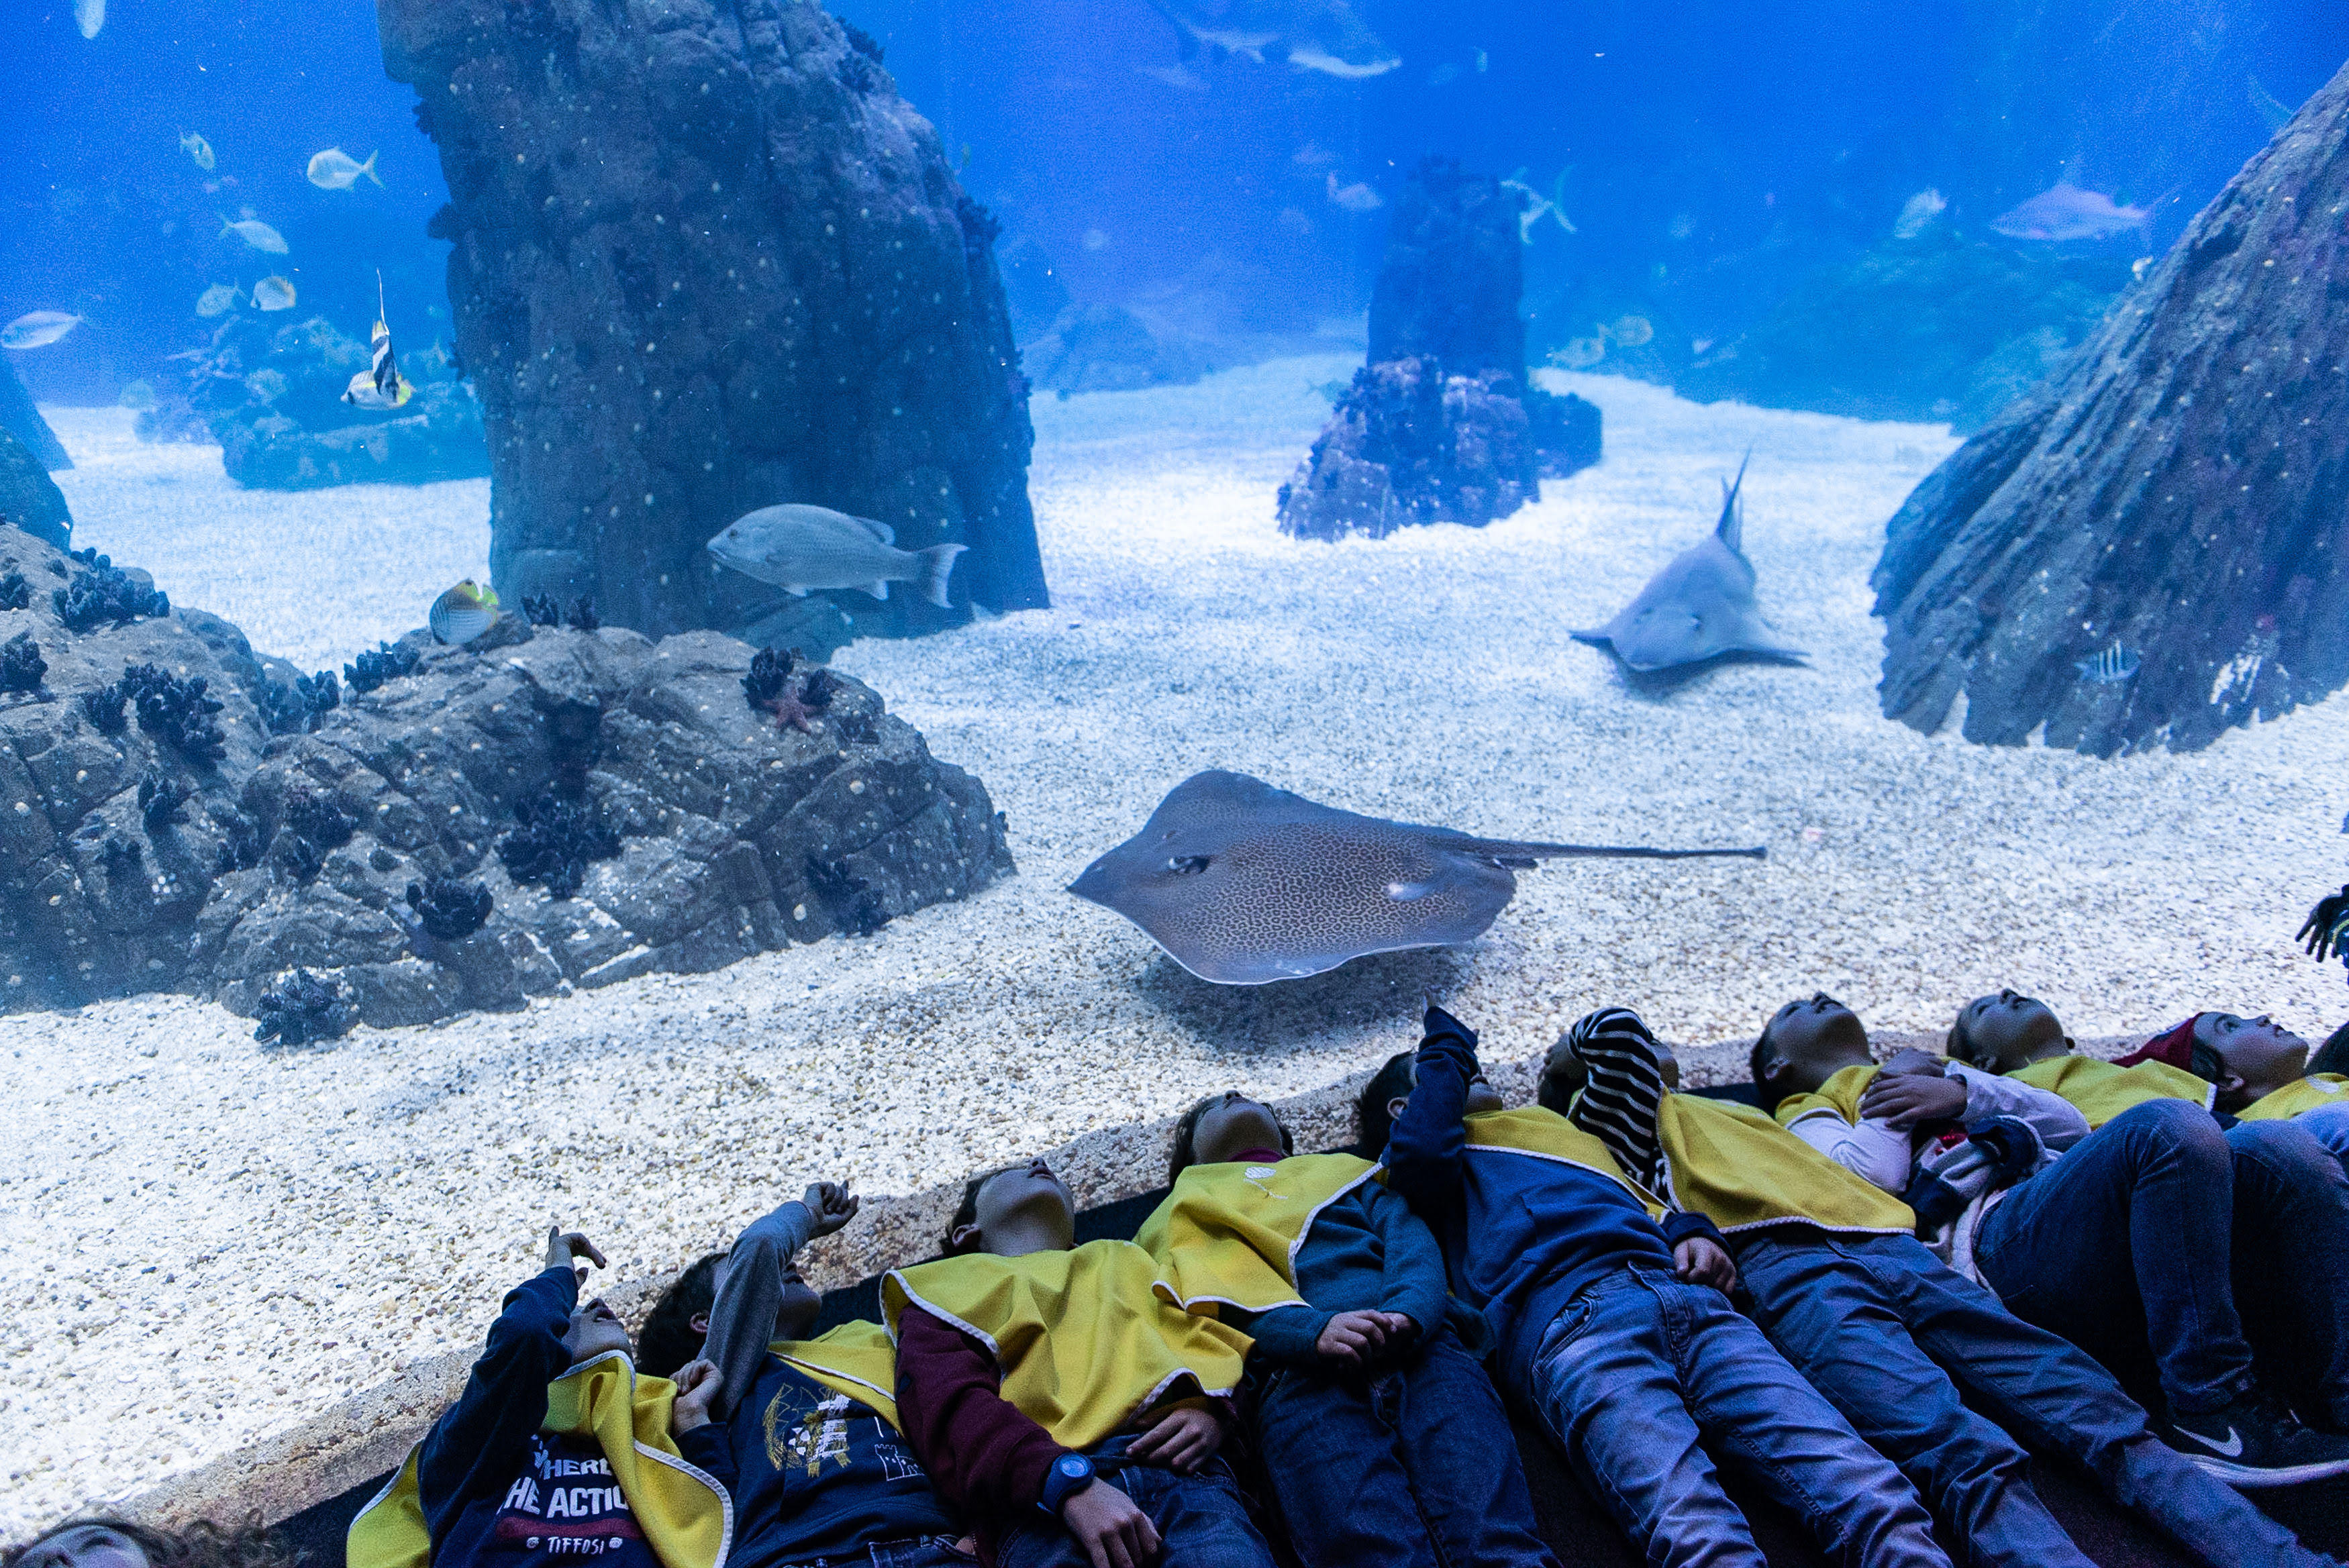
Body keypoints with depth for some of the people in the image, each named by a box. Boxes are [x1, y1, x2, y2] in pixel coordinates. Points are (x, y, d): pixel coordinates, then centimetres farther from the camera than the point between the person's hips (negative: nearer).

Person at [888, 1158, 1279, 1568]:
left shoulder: (1123, 1259, 37)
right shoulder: (942, 1288, 24)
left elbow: (1211, 1340, 25)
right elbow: (950, 1409, 4)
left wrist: (1213, 1412, -1)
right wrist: (1070, 1485, -15)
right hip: (1044, 1496, -2)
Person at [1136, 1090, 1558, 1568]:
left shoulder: (1345, 1171, 38)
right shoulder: (1191, 1208, 32)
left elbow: (1412, 1242, 17)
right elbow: (1219, 1299, 9)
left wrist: (1408, 1313, -9)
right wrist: (1313, 1330, -13)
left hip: (1419, 1344, 2)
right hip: (1297, 1369, -1)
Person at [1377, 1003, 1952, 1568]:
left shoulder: (1553, 1123, 43)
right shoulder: (1414, 1154, 26)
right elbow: (1421, 1153, 2)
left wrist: (1690, 1233, 14)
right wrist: (1446, 1047, 20)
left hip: (1679, 1288, 5)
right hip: (1565, 1313, -5)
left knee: (1863, 1485, -20)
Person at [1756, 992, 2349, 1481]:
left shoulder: (1941, 1075, 40)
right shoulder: (1807, 1112, 24)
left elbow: (2071, 1125, 23)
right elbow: (1868, 1178, -1)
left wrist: (1961, 1089, 9)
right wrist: (1897, 1090, 13)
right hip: (1996, 1235, -6)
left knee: (2276, 1150, -19)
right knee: (2168, 1126, -30)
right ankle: (2211, 1410, -28)